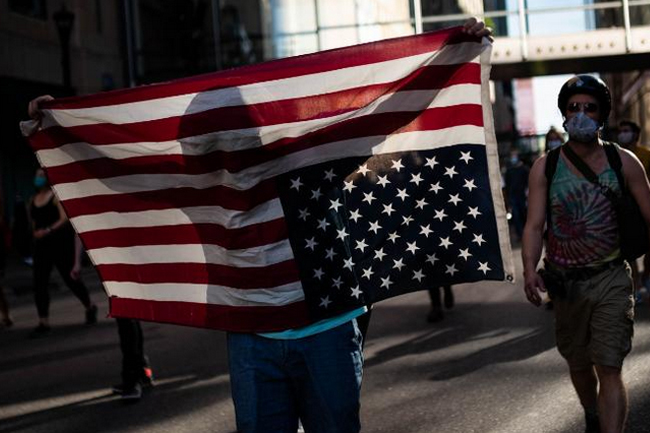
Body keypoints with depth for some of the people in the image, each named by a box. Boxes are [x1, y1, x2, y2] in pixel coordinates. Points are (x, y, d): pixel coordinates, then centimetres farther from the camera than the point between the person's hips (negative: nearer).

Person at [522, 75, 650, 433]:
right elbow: (534, 224, -7)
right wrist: (530, 269, -24)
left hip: (611, 280, -2)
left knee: (608, 368, -11)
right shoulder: (545, 167, -1)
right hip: (566, 282, 2)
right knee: (578, 364, 18)